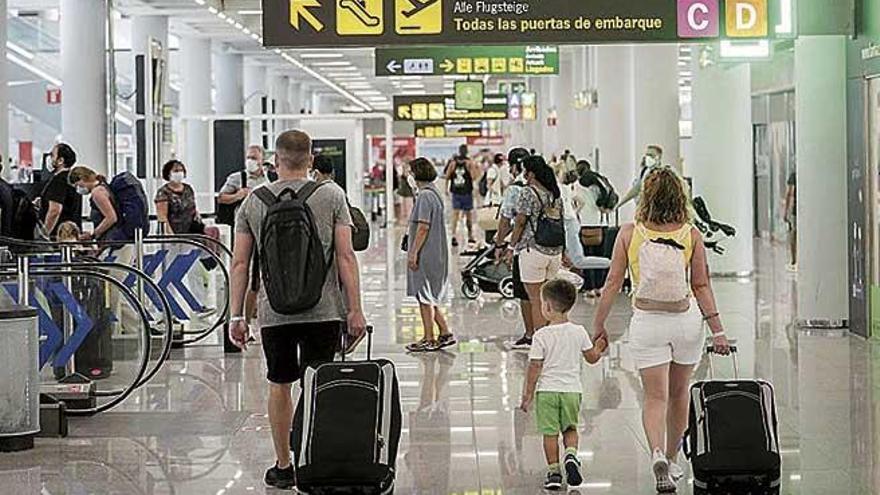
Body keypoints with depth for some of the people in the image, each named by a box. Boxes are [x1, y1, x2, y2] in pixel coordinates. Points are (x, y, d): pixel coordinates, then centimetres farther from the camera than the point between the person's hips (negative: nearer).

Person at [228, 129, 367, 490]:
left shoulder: (254, 202, 6)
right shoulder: (331, 195, 1)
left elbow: (240, 263, 5)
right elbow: (345, 256, -4)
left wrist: (236, 316, 10)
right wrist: (354, 309, -1)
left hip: (274, 312, 2)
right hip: (323, 310, -1)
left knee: (280, 385, 11)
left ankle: (283, 467, 18)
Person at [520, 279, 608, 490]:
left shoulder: (541, 335, -11)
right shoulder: (579, 332, -2)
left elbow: (534, 368, -9)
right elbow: (592, 358, 8)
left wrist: (527, 394, -2)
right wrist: (600, 348, 31)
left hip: (547, 389, -3)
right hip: (572, 389, 3)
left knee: (550, 432, 6)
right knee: (570, 428, 18)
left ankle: (554, 471, 6)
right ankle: (571, 454, -7)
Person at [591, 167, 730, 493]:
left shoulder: (629, 234, -6)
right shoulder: (691, 234, -4)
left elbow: (613, 283, -5)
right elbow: (702, 286, -4)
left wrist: (598, 324, 4)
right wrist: (717, 330, 0)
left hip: (646, 321, -1)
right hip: (687, 319, 2)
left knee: (655, 397, 1)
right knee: (678, 394, 17)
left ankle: (658, 455, -23)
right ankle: (671, 460, 29)